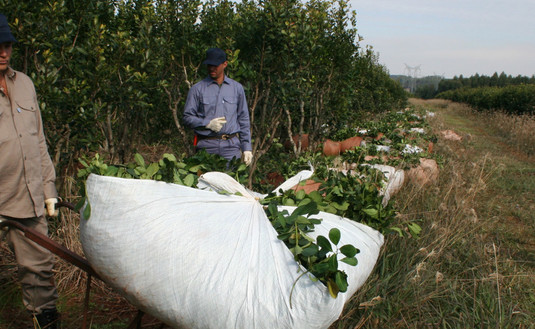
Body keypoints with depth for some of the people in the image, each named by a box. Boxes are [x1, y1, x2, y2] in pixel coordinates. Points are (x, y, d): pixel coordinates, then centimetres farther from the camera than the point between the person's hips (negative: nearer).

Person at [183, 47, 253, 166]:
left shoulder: (237, 88, 13)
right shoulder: (197, 89, 6)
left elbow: (244, 120, 14)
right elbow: (187, 118, 5)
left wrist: (247, 148, 9)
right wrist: (208, 123, -11)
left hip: (231, 145, 1)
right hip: (206, 146, -1)